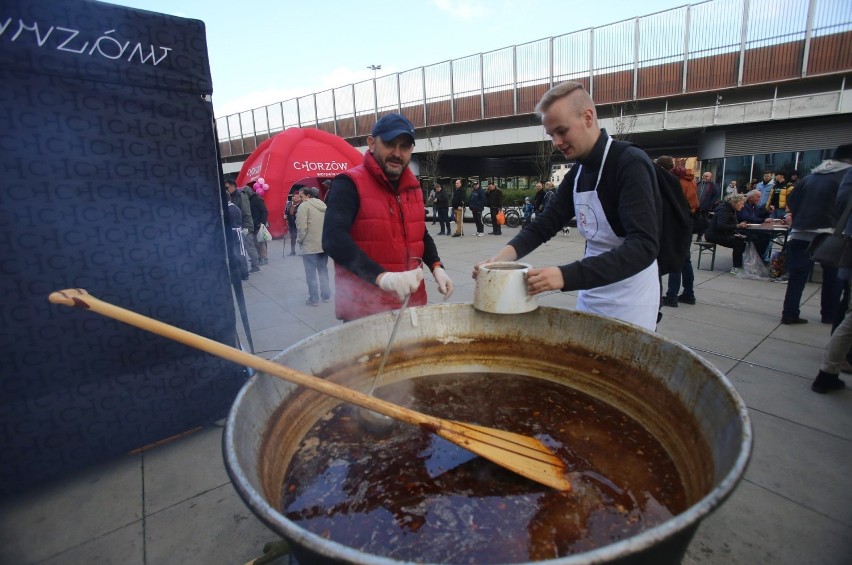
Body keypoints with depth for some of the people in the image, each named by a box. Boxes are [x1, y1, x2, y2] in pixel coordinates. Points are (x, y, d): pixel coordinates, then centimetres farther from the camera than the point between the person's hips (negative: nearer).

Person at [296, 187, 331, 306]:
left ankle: (314, 299, 8)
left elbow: (301, 226, -17)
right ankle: (326, 295, 23)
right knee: (323, 270, 17)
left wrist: (300, 240, -3)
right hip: (324, 244, 7)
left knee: (311, 273, 2)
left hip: (309, 245, -7)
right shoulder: (323, 204, 13)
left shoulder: (304, 205, -11)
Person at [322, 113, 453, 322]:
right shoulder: (349, 184, -12)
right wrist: (382, 276, -38)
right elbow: (333, 239, -26)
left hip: (411, 303, 7)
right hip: (365, 310, -6)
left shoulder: (413, 187, 10)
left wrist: (436, 267, 4)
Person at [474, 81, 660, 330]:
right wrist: (500, 258, -15)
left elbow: (643, 246, -28)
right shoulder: (577, 174, 5)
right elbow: (546, 223, 3)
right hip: (591, 293, 7)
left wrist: (566, 276, -38)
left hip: (630, 299, -7)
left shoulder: (631, 164, -19)